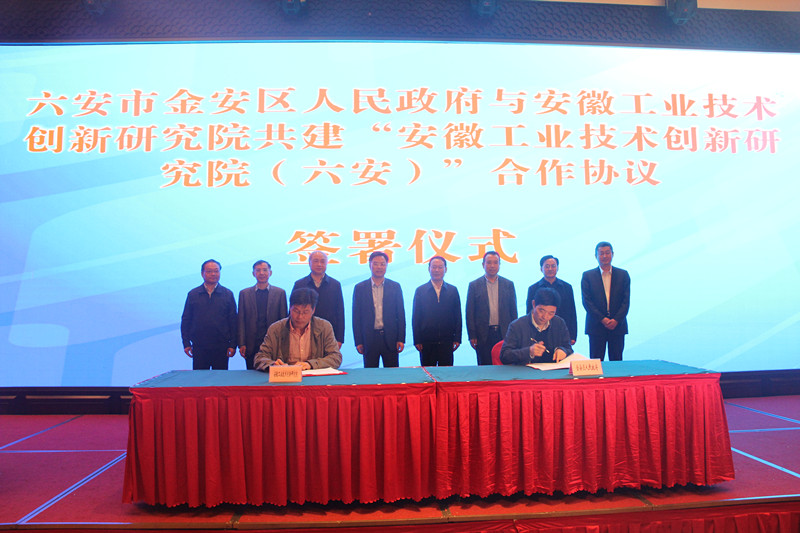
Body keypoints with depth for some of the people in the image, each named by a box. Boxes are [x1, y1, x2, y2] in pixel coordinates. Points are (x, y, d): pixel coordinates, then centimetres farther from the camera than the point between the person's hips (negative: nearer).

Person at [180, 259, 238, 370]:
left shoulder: (228, 294, 5)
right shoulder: (193, 294, 7)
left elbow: (233, 322, 4)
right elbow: (185, 321, 9)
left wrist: (232, 345, -2)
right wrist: (186, 344, 1)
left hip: (221, 347, 0)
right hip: (199, 347, 0)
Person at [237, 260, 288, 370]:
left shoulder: (280, 293, 4)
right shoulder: (244, 293, 8)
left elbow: (284, 320, 4)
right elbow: (241, 321, 6)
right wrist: (241, 344, -1)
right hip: (251, 346, 1)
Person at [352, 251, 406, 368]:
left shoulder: (395, 287, 5)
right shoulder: (360, 288, 4)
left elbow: (401, 314, 5)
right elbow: (356, 317, 3)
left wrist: (401, 339, -1)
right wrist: (358, 341, -1)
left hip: (390, 338, 0)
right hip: (369, 339, 0)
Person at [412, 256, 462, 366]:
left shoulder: (453, 290, 9)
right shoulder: (420, 290, 5)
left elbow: (458, 316, 9)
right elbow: (415, 318, 3)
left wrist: (457, 339, 1)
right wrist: (417, 340, -3)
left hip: (447, 342, 1)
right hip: (426, 342, -1)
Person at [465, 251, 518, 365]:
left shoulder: (508, 285, 9)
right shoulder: (474, 285, 4)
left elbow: (513, 311, 9)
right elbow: (470, 313, 2)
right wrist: (472, 336, -3)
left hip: (504, 334, 1)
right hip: (483, 335, -1)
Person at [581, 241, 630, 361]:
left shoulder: (623, 275, 8)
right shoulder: (587, 276, 4)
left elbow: (626, 300, 3)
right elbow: (586, 301, -3)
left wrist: (616, 320, -10)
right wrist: (602, 319, -12)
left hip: (618, 324, 1)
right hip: (596, 326, -1)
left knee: (617, 360, 6)